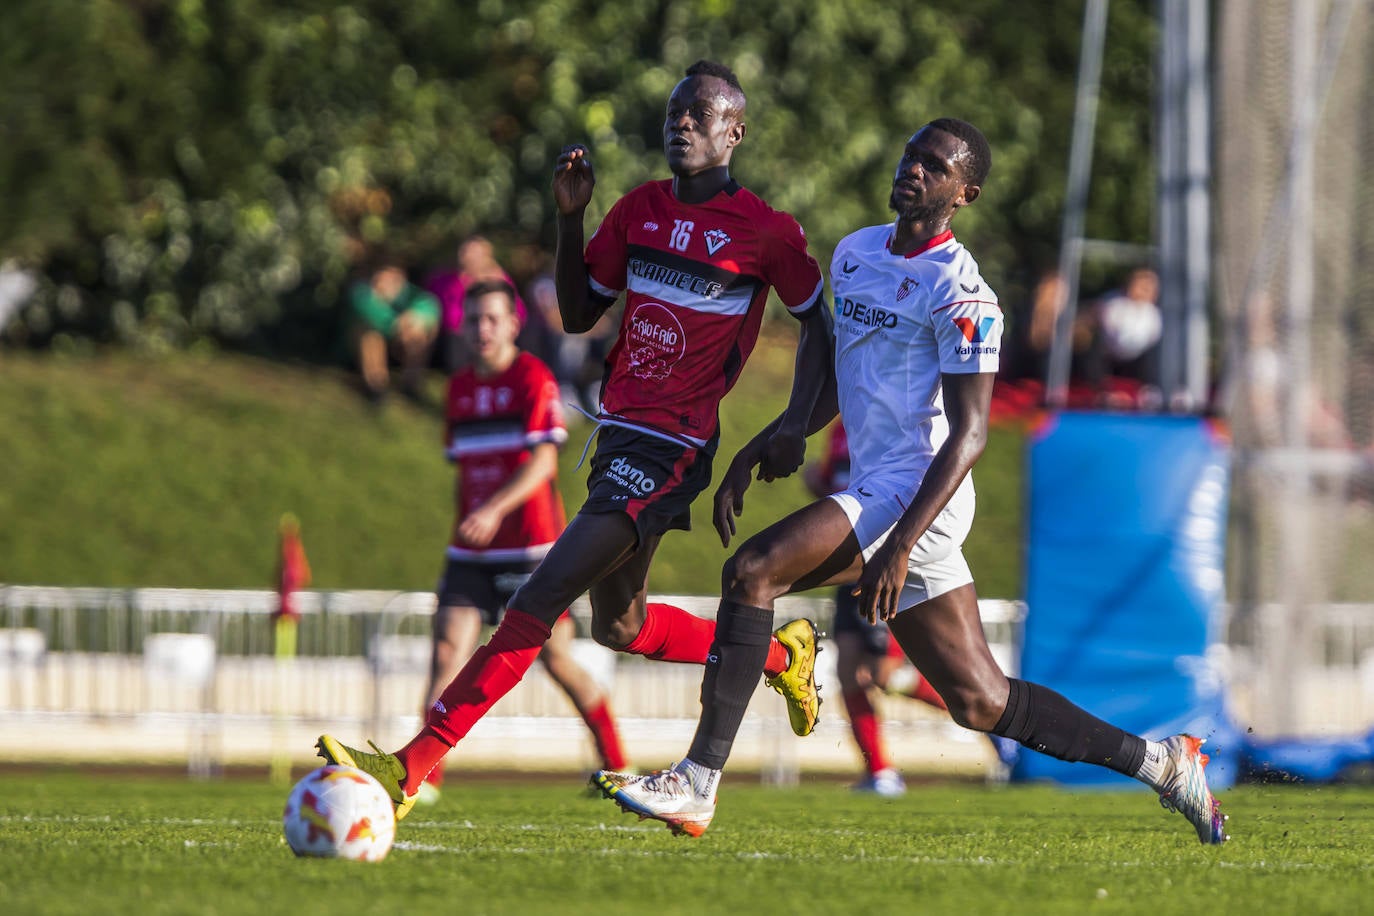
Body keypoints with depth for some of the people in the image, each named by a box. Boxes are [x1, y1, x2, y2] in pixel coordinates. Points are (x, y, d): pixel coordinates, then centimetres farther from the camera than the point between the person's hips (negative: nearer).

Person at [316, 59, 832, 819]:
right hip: (616, 435, 8)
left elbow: (818, 327, 7)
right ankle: (781, 654, 41)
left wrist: (795, 421, -5)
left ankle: (413, 767, -20)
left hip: (671, 449, -8)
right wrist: (570, 216, 2)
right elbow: (578, 315, 14)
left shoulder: (768, 233, -6)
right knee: (619, 627, 19)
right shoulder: (639, 210, 9)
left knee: (539, 600, -17)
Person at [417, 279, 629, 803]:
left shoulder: (534, 380, -8)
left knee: (556, 658, 3)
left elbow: (543, 463, -18)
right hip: (472, 552, 5)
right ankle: (424, 775, -16)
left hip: (531, 546, -5)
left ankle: (616, 765, 20)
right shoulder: (460, 389, 12)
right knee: (448, 647, -11)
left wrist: (495, 510, -31)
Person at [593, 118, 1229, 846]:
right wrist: (753, 455, 19)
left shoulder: (960, 292, -12)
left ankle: (696, 785, -21)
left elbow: (969, 435, -16)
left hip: (914, 494, -9)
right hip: (878, 492, 9)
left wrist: (898, 547, -23)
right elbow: (833, 388, 27)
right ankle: (1159, 762, 24)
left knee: (752, 571, -20)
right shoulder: (856, 254, 14)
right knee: (980, 700, 11)